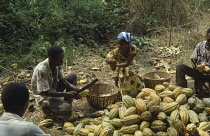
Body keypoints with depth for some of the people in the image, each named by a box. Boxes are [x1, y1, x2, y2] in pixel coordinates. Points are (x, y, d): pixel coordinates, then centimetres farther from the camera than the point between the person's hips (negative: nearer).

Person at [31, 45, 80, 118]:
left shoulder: (57, 64, -10)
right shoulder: (41, 70, -32)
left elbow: (62, 80, 0)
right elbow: (45, 92, -29)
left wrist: (75, 88, -19)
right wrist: (67, 94, -33)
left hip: (54, 89, 8)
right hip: (44, 96, -8)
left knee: (73, 75, -1)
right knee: (66, 108, -31)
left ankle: (67, 103, 2)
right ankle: (48, 109, 0)